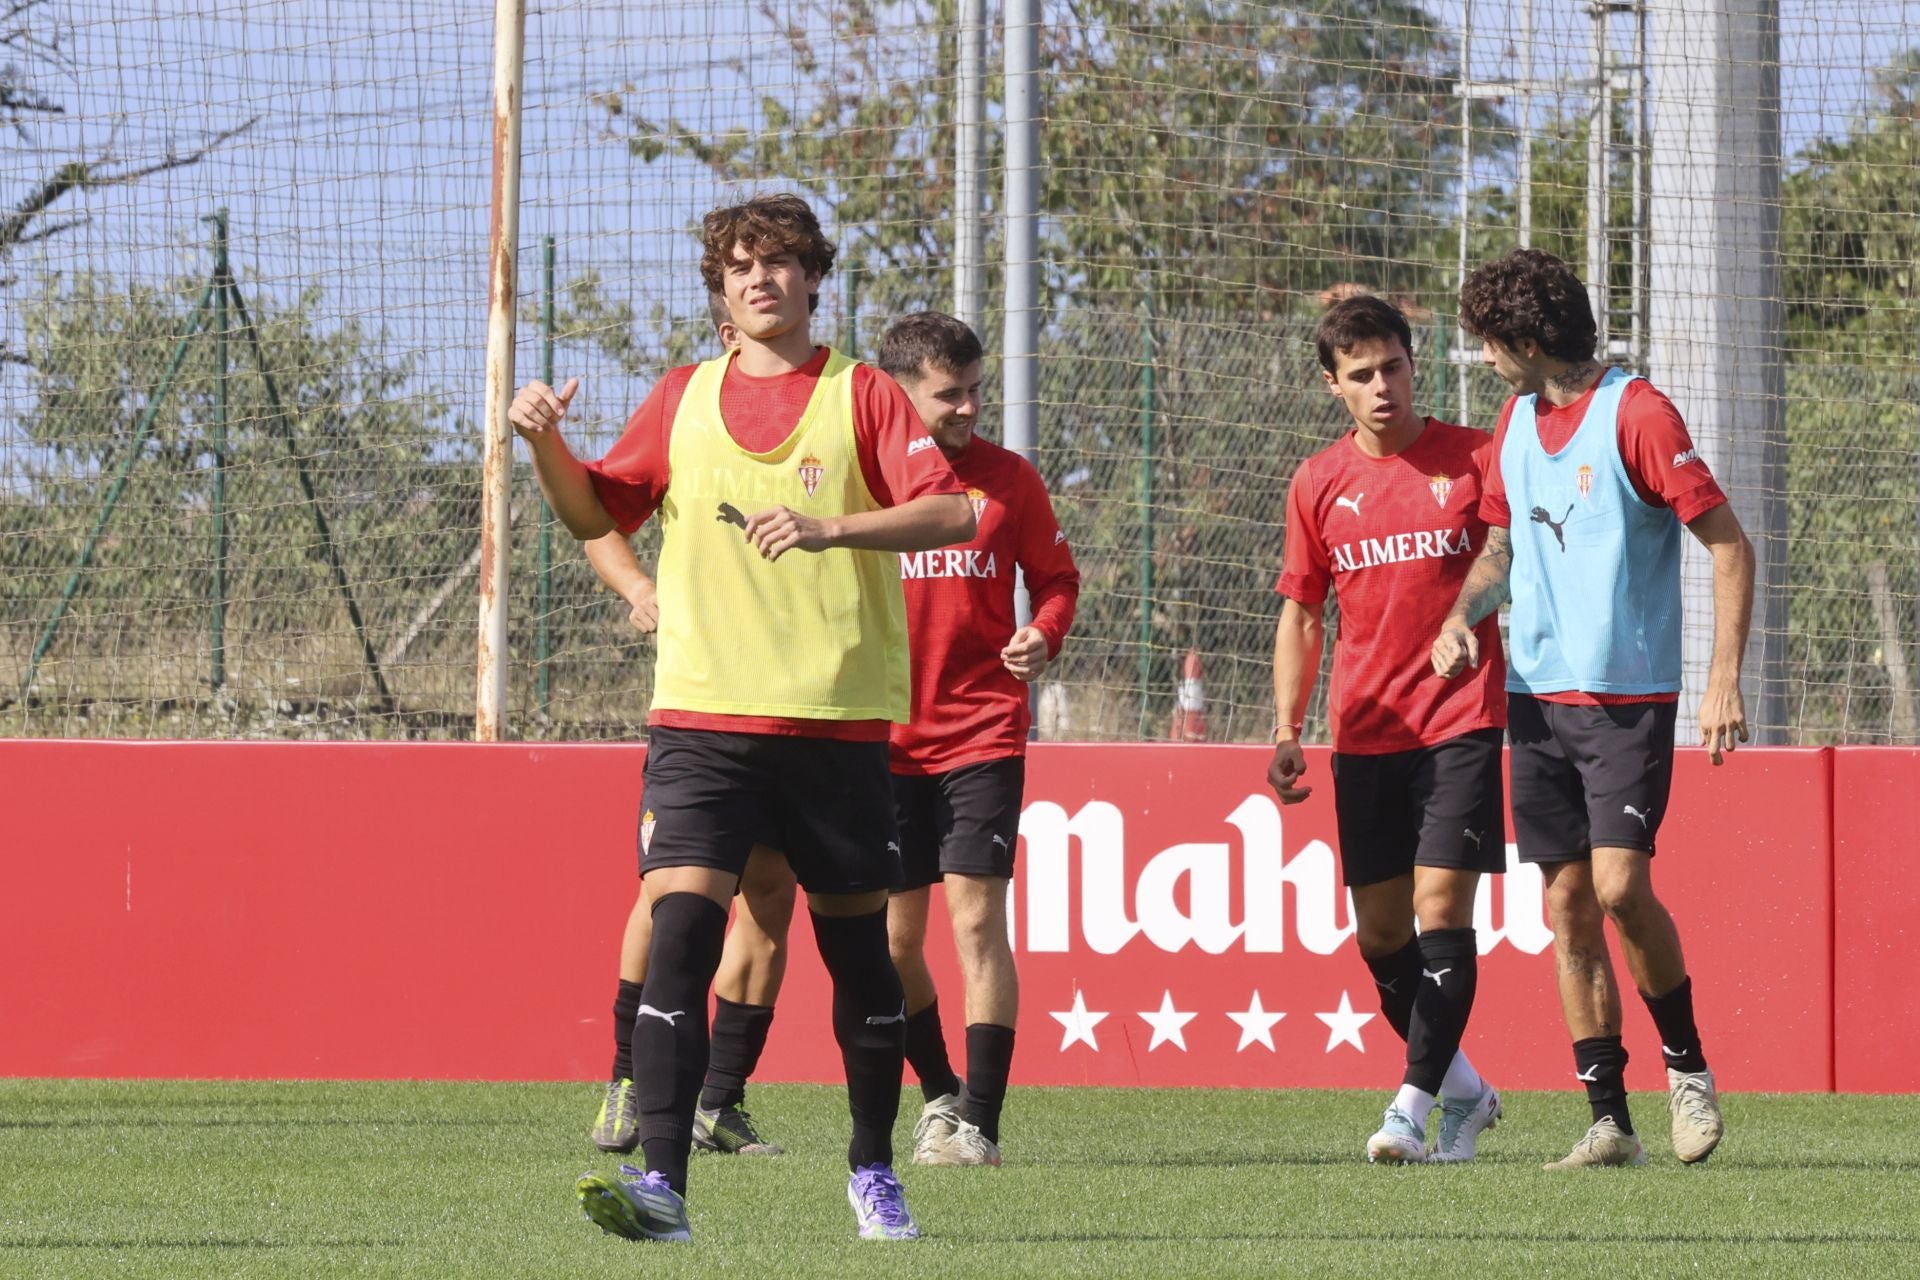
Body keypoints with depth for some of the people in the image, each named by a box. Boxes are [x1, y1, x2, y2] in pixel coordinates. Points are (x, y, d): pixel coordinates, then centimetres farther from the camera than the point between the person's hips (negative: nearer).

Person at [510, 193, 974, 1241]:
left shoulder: (863, 397, 2)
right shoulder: (683, 398, 13)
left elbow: (951, 513, -10)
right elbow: (595, 514, 19)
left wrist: (830, 528, -24)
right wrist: (544, 444, 0)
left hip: (837, 721, -1)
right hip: (703, 715, 1)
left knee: (856, 945, 9)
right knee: (680, 925, -15)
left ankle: (873, 1172, 27)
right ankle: (661, 1182, -21)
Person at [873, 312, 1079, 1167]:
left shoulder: (1009, 479, 1)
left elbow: (1055, 577, 10)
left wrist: (1043, 637, -11)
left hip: (982, 735, -1)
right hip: (884, 739, 1)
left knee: (975, 919, -11)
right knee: (893, 937, 5)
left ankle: (980, 1122, -9)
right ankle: (939, 1093, 27)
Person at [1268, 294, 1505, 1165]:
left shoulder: (1472, 459, -1)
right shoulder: (1318, 484, 8)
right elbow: (1300, 613, 14)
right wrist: (1285, 731, 4)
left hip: (1461, 723, -4)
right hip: (1364, 730, 4)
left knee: (1441, 907, -14)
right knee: (1379, 933, 5)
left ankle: (1414, 1105, -14)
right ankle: (1462, 1090, 22)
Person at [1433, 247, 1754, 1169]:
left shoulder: (1636, 416, -11)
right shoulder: (1516, 421, 11)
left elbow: (1729, 545, -10)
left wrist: (1725, 678, -18)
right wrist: (1463, 615, 2)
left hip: (1629, 695, -7)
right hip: (1537, 695, 7)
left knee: (1619, 884, -17)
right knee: (1568, 904, 2)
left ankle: (1687, 1063, 5)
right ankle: (1609, 1120, 5)